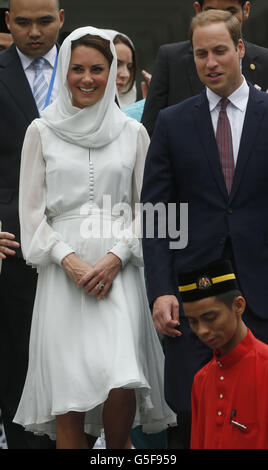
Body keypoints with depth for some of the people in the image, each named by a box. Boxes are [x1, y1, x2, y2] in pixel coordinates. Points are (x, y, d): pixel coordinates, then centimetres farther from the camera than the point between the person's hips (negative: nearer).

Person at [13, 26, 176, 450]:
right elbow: (31, 211, 5)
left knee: (120, 385, -14)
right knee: (69, 395, -4)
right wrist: (70, 260, -9)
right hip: (63, 272, 0)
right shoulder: (41, 132, 8)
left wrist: (115, 258, -6)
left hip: (118, 270, 0)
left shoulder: (133, 133, 9)